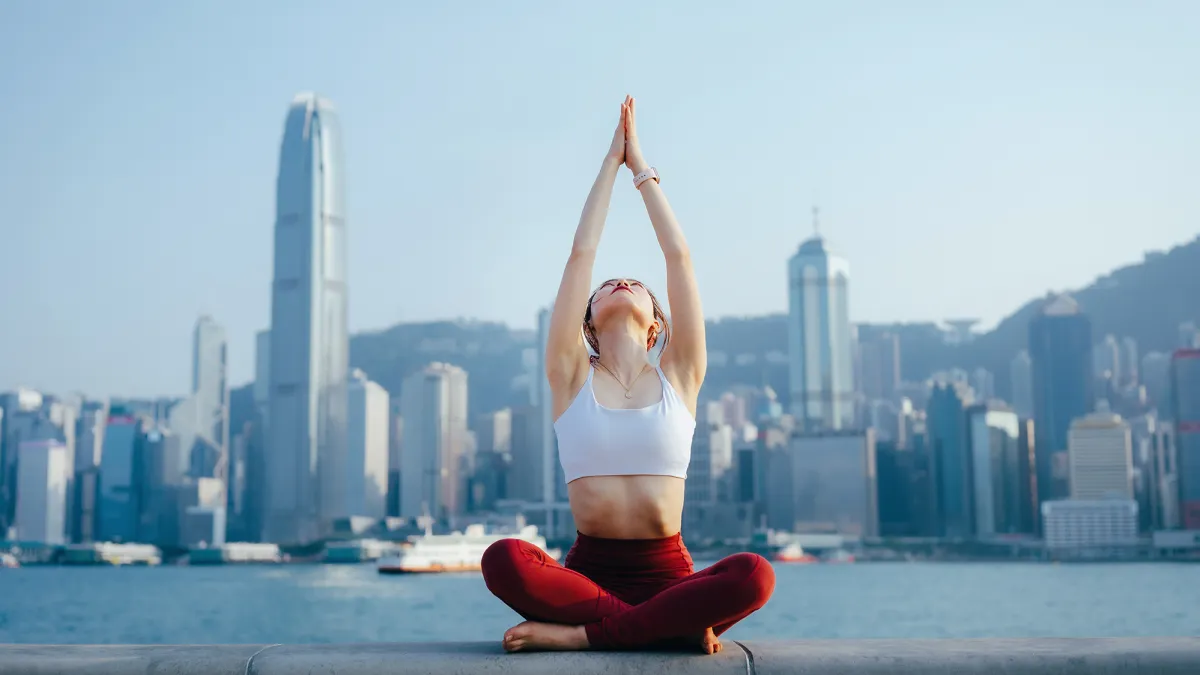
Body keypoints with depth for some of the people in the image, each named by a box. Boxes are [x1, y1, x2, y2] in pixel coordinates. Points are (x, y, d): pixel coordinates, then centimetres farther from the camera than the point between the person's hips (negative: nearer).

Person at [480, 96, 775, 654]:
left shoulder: (678, 376, 9)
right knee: (503, 560, -31)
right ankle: (675, 623, -19)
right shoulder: (572, 376, 8)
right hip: (589, 570, 0)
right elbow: (581, 253, 5)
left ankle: (580, 634, -20)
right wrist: (612, 162, 13)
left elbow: (679, 256, 7)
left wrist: (642, 169, 15)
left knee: (753, 576, -31)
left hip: (667, 572, 1)